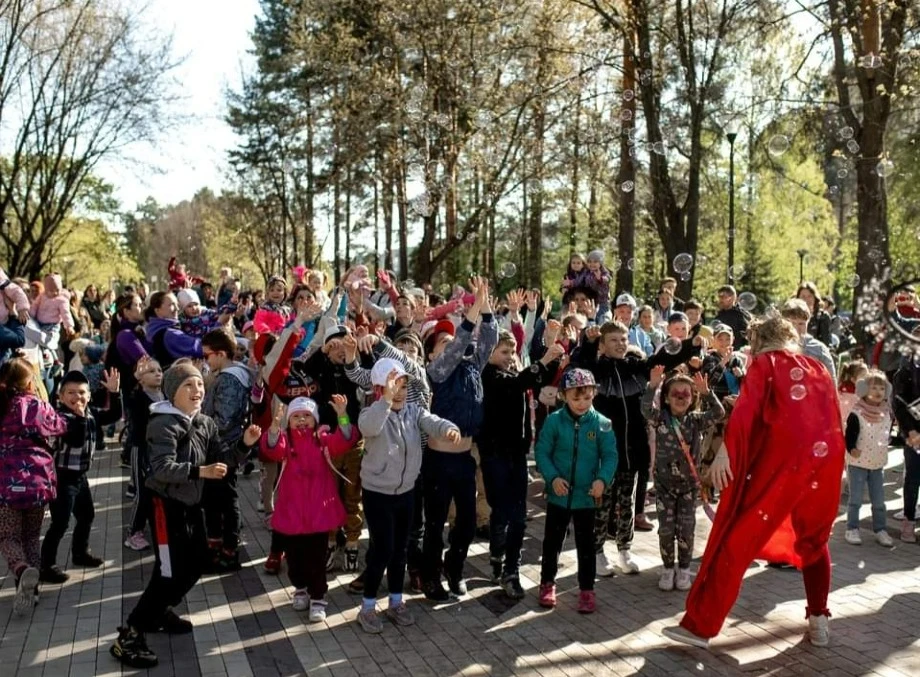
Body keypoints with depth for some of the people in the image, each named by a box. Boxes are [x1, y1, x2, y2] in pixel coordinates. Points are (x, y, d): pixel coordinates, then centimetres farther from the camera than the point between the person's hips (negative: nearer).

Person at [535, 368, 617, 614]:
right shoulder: (554, 420, -9)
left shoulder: (601, 424, -7)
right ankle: (547, 583, 32)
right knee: (552, 541, 15)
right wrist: (552, 477, -18)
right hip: (558, 494, 0)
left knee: (586, 545, 10)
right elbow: (542, 452, -6)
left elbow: (610, 456, -5)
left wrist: (603, 479, -20)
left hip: (587, 496, 0)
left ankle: (587, 590, 22)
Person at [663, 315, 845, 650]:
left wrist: (726, 450, -17)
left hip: (783, 459, -5)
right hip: (827, 459, 5)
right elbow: (835, 419, 22)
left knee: (738, 539, 1)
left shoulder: (765, 363, 10)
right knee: (815, 539, 27)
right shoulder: (819, 369, 24)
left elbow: (746, 407, -8)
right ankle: (818, 621, 28)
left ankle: (700, 626, 3)